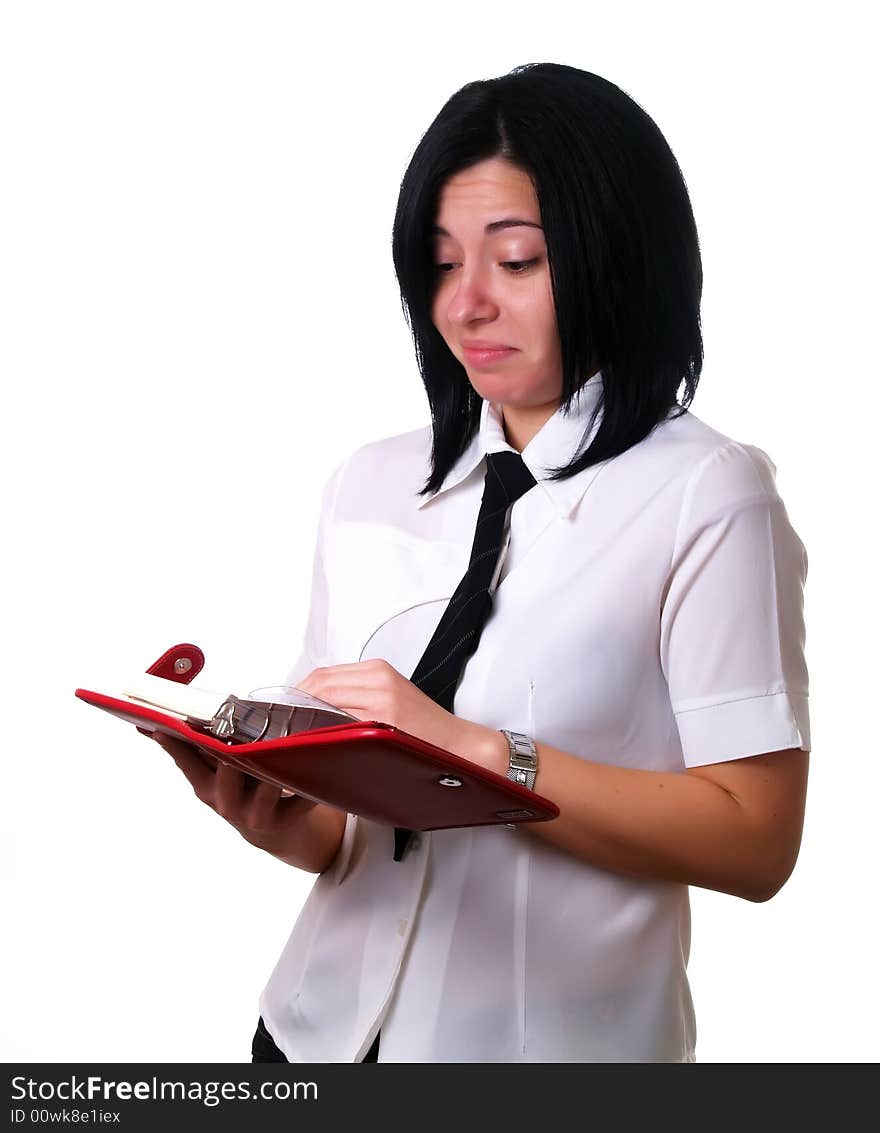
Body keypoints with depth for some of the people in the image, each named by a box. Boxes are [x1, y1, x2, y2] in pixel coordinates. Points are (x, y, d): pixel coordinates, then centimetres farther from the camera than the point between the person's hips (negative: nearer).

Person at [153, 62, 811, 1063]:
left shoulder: (706, 495, -11)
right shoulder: (368, 485, 3)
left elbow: (755, 840, -15)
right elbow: (345, 824, 6)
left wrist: (476, 752, -22)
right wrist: (280, 819, -16)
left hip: (552, 1036, -4)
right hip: (327, 1020, 4)